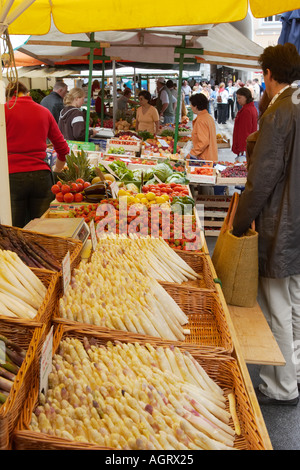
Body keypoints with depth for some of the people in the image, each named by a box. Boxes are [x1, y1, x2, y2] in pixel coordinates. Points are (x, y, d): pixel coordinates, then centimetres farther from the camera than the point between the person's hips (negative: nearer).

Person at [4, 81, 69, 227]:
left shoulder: (5, 110, 1)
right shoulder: (44, 112, 12)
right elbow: (62, 147, 18)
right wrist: (57, 169, 35)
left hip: (13, 176, -3)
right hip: (41, 176, 3)